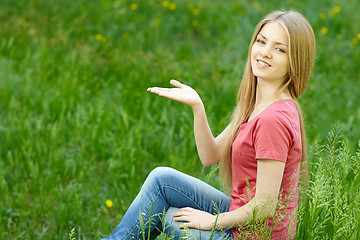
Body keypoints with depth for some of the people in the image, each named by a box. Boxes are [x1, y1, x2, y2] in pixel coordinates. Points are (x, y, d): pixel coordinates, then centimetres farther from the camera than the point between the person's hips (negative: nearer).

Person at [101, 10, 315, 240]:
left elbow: (265, 206, -25)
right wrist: (197, 106, -8)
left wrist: (214, 221, -10)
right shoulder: (255, 106, 5)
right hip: (242, 218, 8)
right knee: (162, 178, 8)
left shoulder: (274, 119, -25)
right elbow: (210, 156, 6)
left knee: (159, 214, 3)